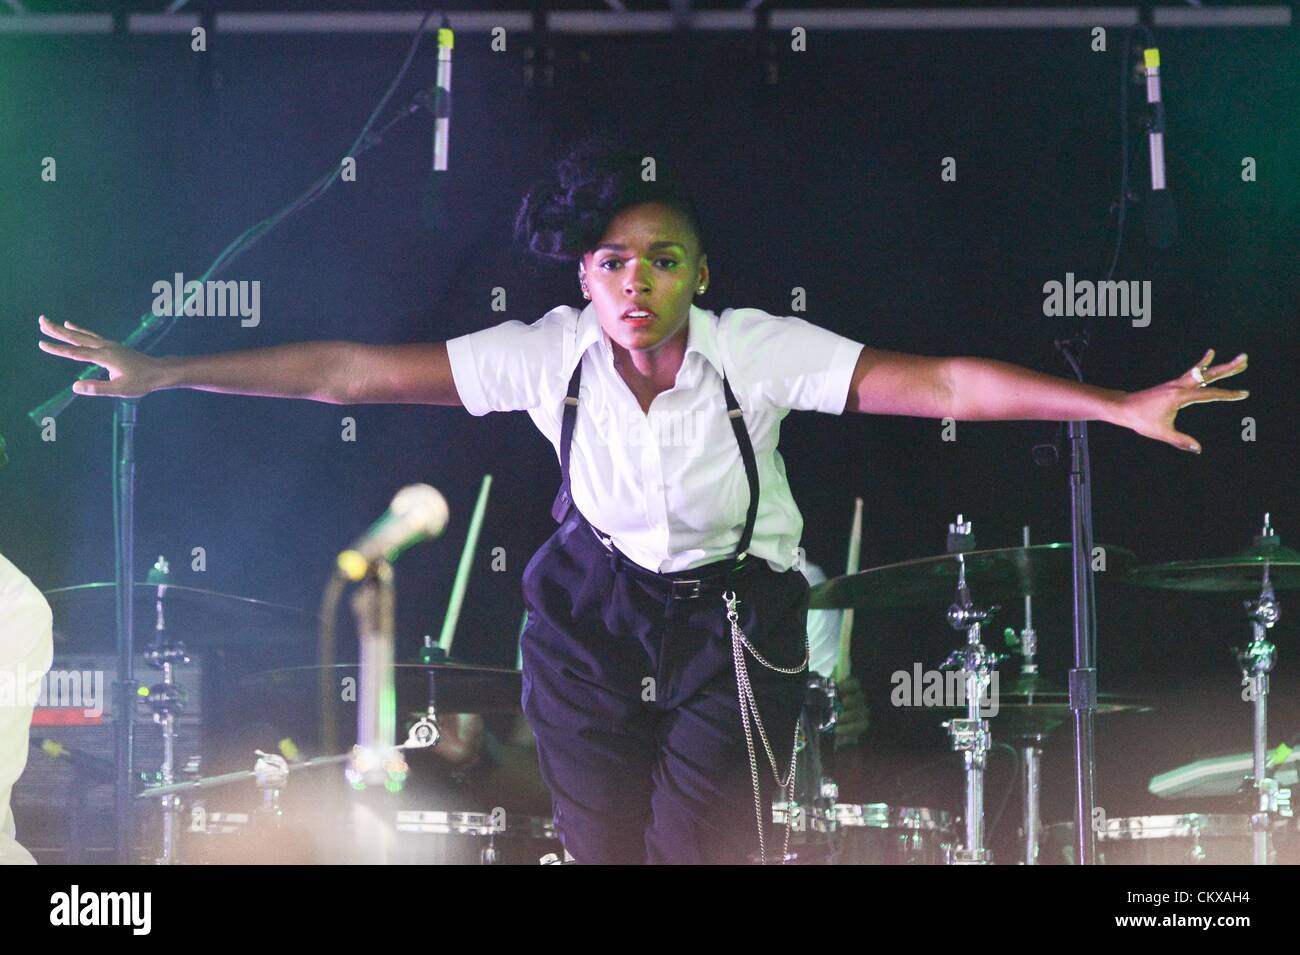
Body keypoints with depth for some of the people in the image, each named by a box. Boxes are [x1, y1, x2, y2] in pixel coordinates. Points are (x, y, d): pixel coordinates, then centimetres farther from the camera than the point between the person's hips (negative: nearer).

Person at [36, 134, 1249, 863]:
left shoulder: (756, 351, -22)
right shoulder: (545, 357, -17)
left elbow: (940, 383, -30)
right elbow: (350, 371, -16)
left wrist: (1122, 406, -38)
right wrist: (161, 374, -19)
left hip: (735, 617, -2)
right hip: (593, 614, 2)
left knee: (700, 846, -12)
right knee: (605, 850, 5)